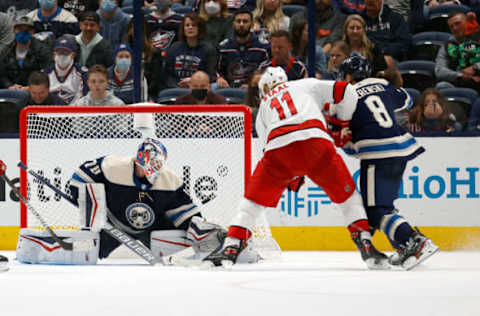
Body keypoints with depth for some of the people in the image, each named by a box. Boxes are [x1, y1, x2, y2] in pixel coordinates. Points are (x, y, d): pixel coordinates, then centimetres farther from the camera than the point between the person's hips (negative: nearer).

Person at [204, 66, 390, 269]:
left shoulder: (263, 108, 36)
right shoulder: (307, 85, 32)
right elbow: (347, 93, 21)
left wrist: (293, 179, 33)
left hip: (278, 147, 1)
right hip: (315, 140, -1)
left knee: (254, 198, 18)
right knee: (346, 194, 18)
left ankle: (231, 247, 7)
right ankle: (366, 245, 7)